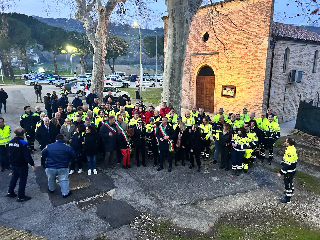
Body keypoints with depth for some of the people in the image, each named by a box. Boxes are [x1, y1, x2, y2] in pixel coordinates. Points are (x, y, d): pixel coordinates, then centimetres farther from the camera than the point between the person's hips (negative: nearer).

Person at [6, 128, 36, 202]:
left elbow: (9, 153, 11)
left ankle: (10, 192, 33)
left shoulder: (10, 142, -1)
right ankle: (21, 197, 11)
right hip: (22, 165, -7)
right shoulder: (23, 143, -22)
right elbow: (27, 155, -23)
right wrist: (32, 164, -16)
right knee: (23, 179, 5)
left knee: (14, 177, 26)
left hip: (13, 164, 7)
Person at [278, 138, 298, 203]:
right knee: (290, 181, 29)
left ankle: (287, 198, 17)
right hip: (292, 169, 9)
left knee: (288, 183, 4)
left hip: (289, 171, -9)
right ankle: (291, 191, 50)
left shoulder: (289, 152, -32)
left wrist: (281, 172, -23)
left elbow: (287, 164, -29)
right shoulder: (292, 148, -2)